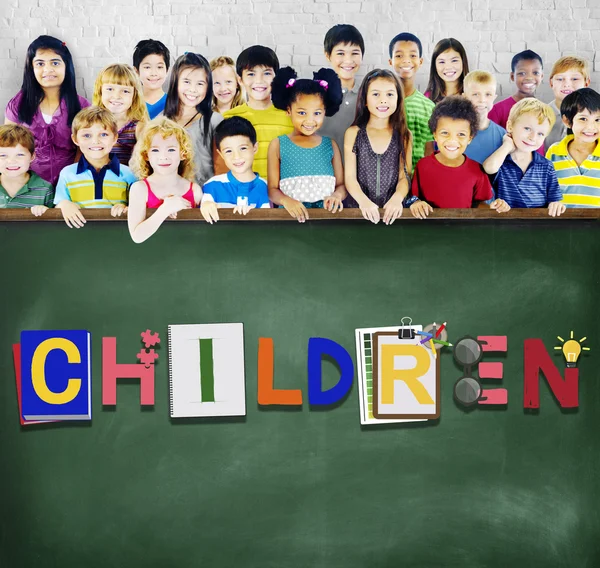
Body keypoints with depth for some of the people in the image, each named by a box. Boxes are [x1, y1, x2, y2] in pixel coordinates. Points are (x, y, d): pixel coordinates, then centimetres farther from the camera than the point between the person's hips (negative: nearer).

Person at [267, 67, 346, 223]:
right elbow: (272, 189, 1)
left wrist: (336, 195, -12)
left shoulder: (330, 145, 11)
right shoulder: (278, 145, 5)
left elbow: (342, 185, 10)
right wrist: (286, 200, -19)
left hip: (326, 215, 3)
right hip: (291, 215, -2)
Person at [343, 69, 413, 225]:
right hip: (361, 210, -1)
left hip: (392, 211, 1)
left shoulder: (404, 134, 6)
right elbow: (350, 177, 0)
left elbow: (404, 176, 4)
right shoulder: (353, 133, 4)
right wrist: (364, 201, -18)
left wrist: (397, 198, -17)